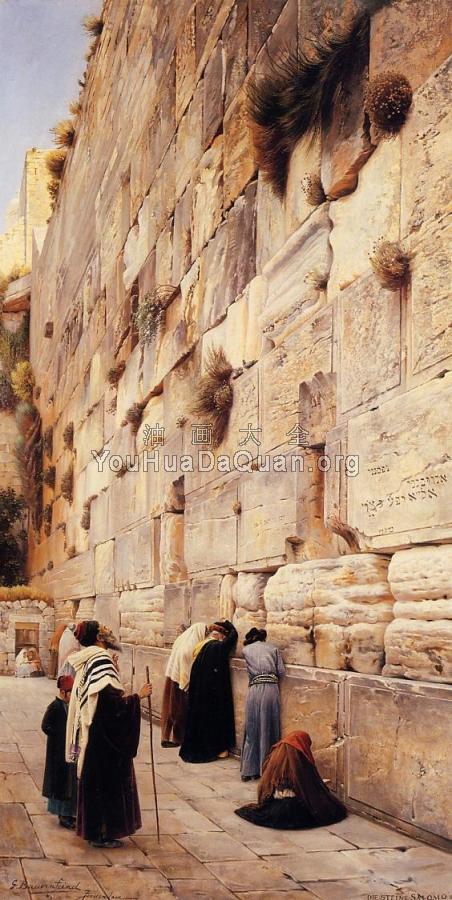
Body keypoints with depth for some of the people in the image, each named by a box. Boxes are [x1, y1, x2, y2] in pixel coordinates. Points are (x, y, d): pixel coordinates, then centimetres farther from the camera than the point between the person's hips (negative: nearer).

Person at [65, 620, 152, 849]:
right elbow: (112, 701, -26)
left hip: (92, 732, 9)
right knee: (107, 780, 1)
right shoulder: (101, 660, -20)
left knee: (94, 779, 16)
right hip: (104, 735, -9)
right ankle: (102, 833, 8)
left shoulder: (88, 661, 9)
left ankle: (92, 829, 26)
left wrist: (113, 671, 16)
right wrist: (138, 696, -18)